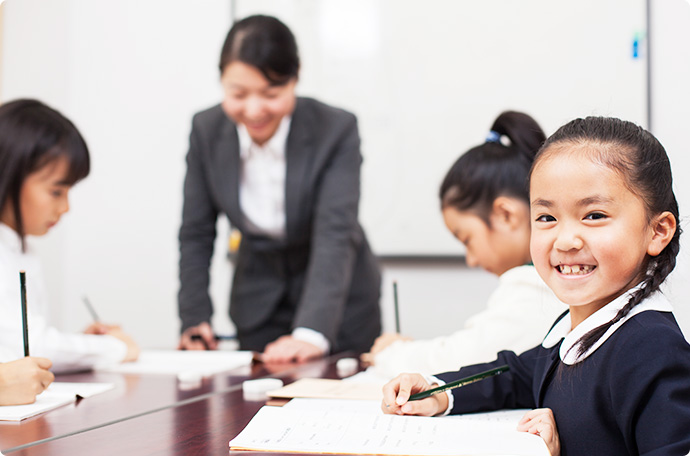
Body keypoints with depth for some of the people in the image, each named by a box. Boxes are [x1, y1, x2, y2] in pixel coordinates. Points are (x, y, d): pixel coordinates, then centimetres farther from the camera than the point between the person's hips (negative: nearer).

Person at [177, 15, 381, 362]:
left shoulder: (336, 130, -23)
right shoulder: (206, 130, -13)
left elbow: (335, 235, -33)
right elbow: (197, 233, -5)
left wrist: (311, 333, -45)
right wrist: (194, 320, -15)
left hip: (338, 303, -2)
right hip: (258, 301, 2)